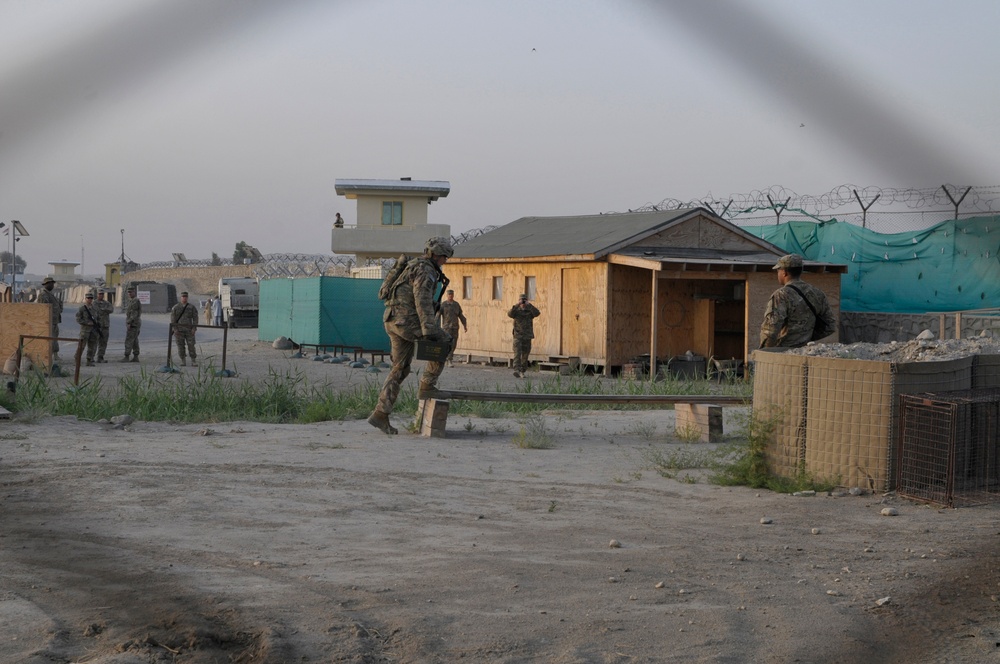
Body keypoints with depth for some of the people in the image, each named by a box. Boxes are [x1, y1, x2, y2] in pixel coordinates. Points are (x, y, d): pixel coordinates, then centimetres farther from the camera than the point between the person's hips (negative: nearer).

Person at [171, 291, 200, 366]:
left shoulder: (192, 307, 5)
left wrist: (194, 328, -7)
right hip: (179, 330, 0)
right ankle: (183, 361, 8)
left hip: (189, 330, 0)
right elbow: (173, 319, 1)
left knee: (191, 345, -5)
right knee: (181, 346, 1)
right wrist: (175, 329, -8)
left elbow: (195, 318, 3)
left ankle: (193, 361, -1)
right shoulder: (175, 307, 3)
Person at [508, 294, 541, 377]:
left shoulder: (530, 311, 5)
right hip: (517, 337, -2)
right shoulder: (516, 311, 4)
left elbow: (537, 313, -16)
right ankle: (516, 371, -27)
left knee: (525, 356, 9)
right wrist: (517, 305, -25)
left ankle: (522, 371, 24)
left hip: (527, 337, 2)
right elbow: (510, 314, -17)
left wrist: (529, 305, -22)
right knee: (517, 354, -16)